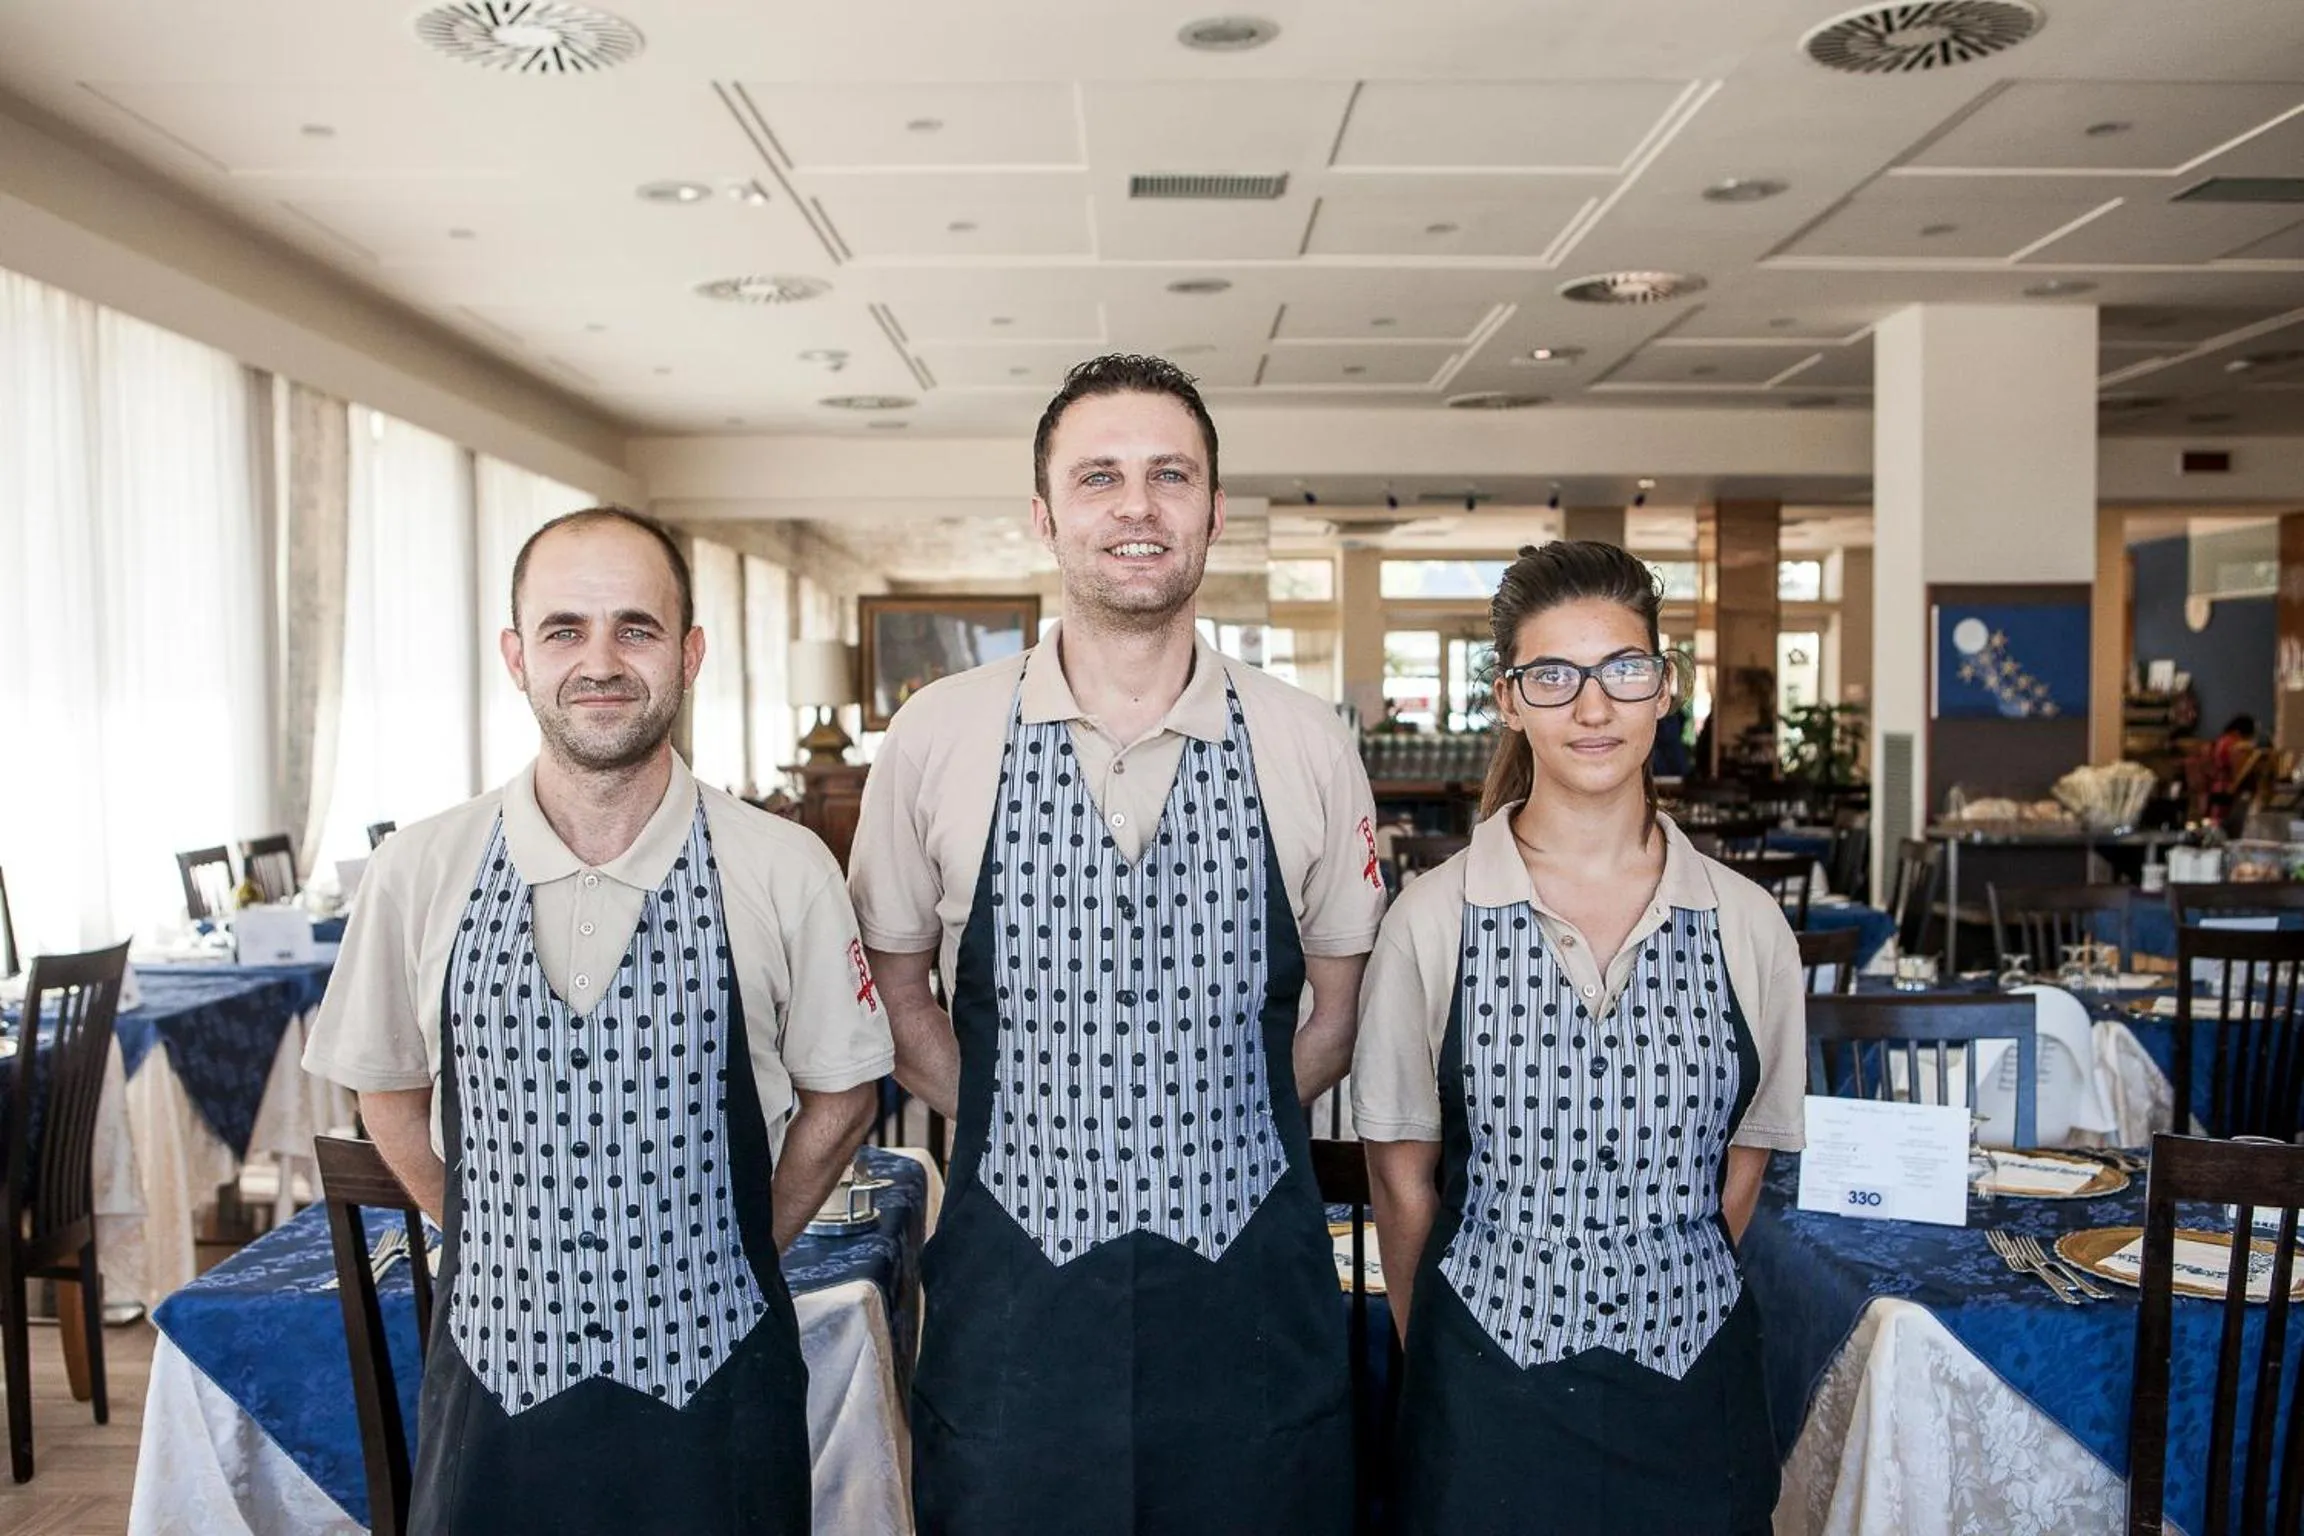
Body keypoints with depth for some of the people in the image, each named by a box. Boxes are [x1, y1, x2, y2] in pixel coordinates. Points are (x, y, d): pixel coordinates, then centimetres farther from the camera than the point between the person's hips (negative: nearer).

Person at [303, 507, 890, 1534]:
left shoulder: (784, 873, -11)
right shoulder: (418, 873, -6)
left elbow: (839, 1094, 1)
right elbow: (389, 1090, 8)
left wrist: (731, 1255, 2)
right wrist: (509, 1255, 6)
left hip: (712, 1378, -1)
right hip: (493, 1372, 1)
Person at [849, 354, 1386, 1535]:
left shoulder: (1309, 749, -3)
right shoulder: (937, 737, -3)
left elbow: (1339, 1005, 7)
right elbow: (894, 984, 7)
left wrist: (1218, 1143, 1)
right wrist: (1018, 1132, 0)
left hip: (1249, 1292, 1)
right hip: (1011, 1291, 0)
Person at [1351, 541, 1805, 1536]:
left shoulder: (1746, 926, -3)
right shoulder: (1435, 919, -9)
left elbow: (1741, 1166, 7)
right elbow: (1401, 1175, -1)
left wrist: (1663, 1309, 6)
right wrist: (1441, 1366, 4)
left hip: (1689, 1385, 2)